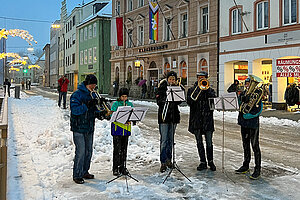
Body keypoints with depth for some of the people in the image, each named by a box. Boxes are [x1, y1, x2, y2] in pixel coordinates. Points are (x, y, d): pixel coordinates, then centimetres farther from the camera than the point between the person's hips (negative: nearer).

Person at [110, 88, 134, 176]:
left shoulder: (130, 104, 10)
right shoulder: (115, 104, -2)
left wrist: (129, 120, -14)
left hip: (126, 128, 4)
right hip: (117, 128, -4)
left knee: (124, 149, 10)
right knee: (117, 149, -5)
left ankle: (122, 167, 20)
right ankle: (115, 168, 3)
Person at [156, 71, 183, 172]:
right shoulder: (162, 88, 1)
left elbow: (179, 101, 0)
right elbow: (158, 101, -9)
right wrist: (165, 101, -25)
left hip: (174, 115, 4)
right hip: (164, 115, -4)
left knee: (171, 139, 11)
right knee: (164, 139, -8)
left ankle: (168, 159, 23)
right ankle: (163, 162, -7)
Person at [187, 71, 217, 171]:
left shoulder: (210, 90, 9)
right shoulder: (192, 90, 8)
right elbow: (189, 102, -6)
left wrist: (206, 88, -13)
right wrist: (197, 89, -15)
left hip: (207, 119, -1)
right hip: (196, 120, 1)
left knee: (209, 143, 1)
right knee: (199, 142, 6)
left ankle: (210, 161, 17)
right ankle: (203, 162, 16)